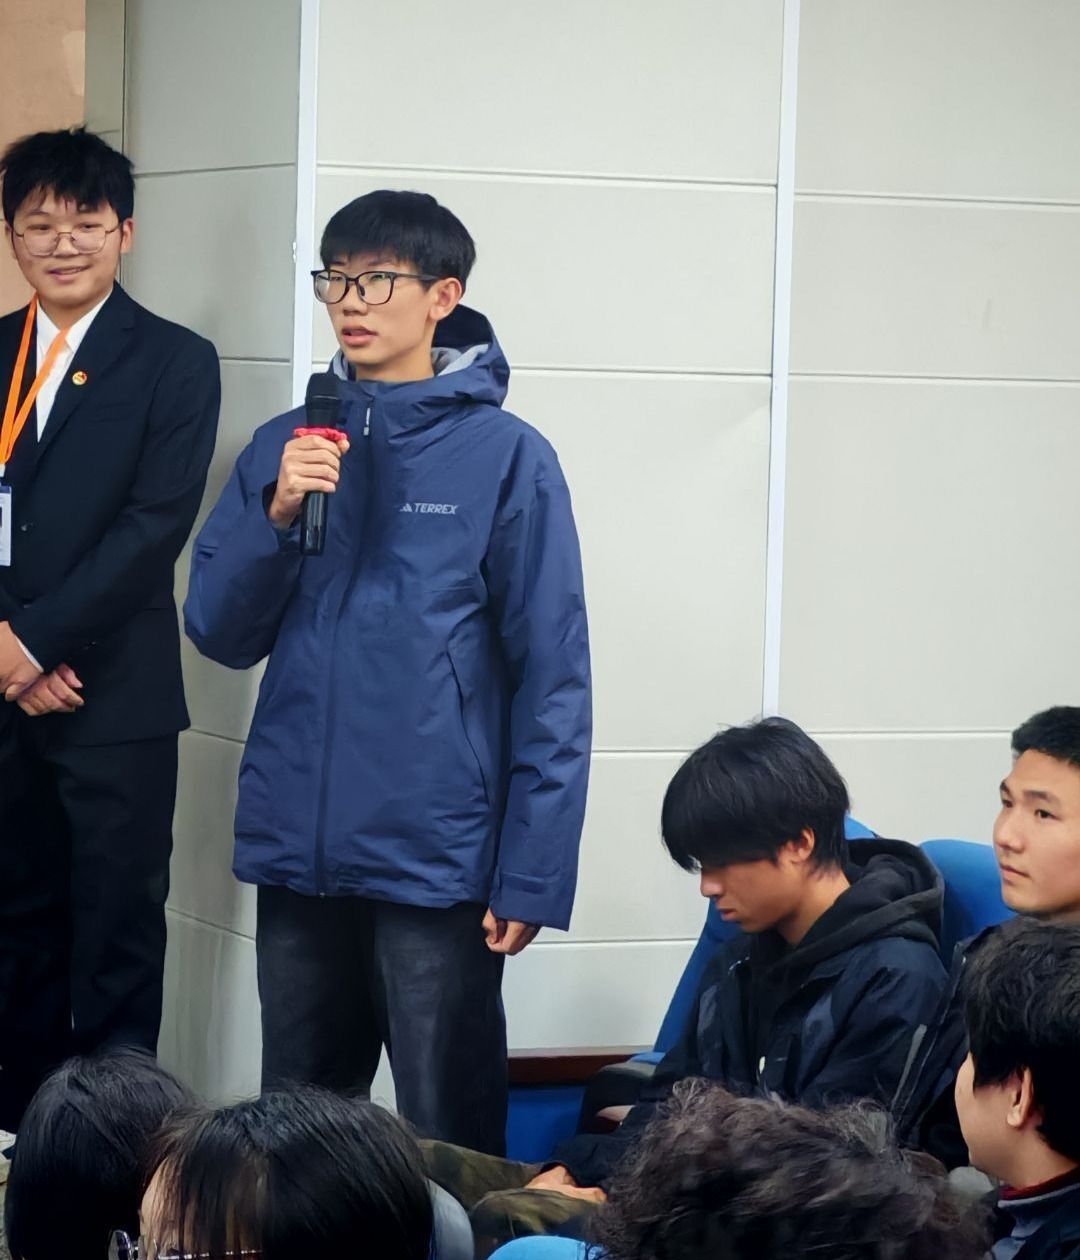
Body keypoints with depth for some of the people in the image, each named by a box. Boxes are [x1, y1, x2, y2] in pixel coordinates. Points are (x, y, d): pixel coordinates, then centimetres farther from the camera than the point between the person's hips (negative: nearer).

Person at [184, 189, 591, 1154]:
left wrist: (532, 876, -10)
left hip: (437, 859, -4)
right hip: (299, 855, 4)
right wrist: (277, 512, -11)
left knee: (447, 1144, 2)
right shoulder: (285, 447, 9)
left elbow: (552, 681, -6)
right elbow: (222, 635, 6)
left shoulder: (507, 458, -4)